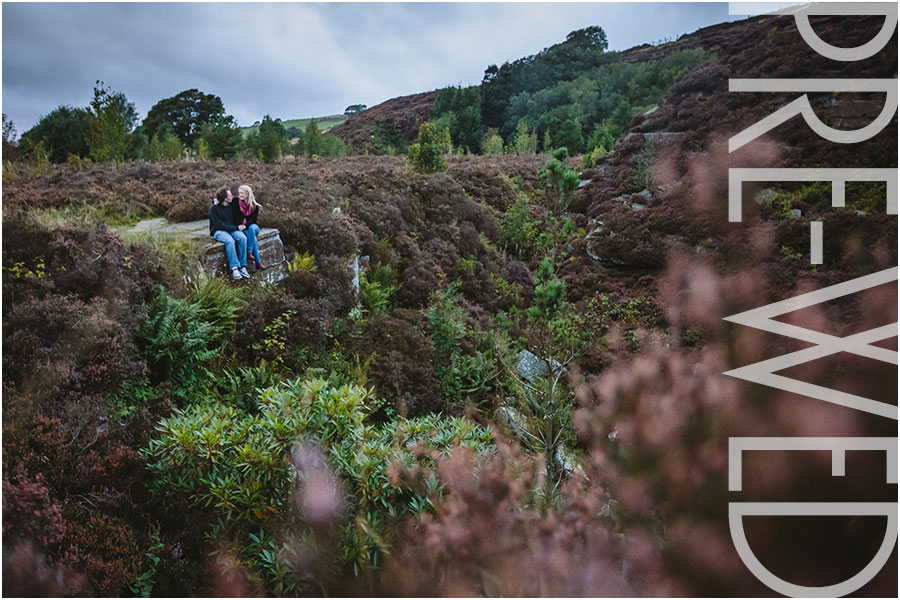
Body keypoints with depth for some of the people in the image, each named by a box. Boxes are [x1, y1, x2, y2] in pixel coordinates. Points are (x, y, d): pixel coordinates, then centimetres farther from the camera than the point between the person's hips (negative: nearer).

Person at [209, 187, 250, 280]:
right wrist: (236, 228, -17)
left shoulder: (231, 205, 9)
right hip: (218, 231, -5)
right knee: (230, 241, -36)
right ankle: (234, 268, -34)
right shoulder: (214, 208, -9)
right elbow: (219, 225, -15)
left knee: (243, 238, -27)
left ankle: (243, 267, -26)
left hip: (232, 229, 5)